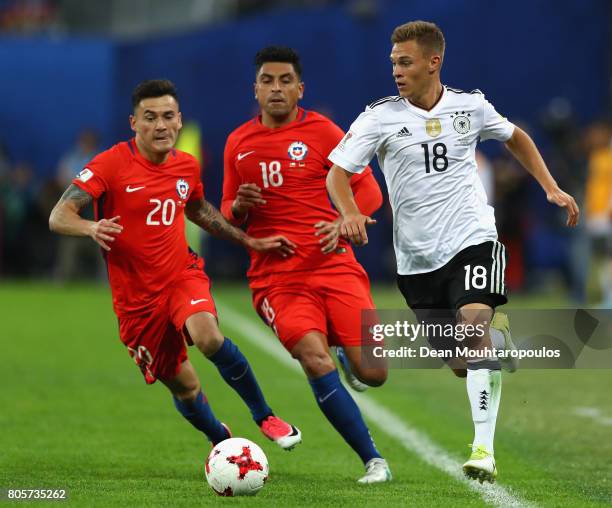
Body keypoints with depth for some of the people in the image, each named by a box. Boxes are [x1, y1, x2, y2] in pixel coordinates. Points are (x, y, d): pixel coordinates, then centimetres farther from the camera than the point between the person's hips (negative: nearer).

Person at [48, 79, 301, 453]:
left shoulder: (187, 166, 2)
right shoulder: (112, 164, -14)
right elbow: (59, 217, -21)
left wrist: (249, 241, 20)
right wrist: (91, 228, -42)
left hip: (183, 275, 2)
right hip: (137, 295, -1)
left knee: (209, 337, -30)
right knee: (183, 386, 6)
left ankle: (264, 416, -13)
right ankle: (222, 440, 36)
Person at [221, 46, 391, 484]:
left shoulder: (322, 131, 3)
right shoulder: (238, 143, 11)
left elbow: (368, 189, 3)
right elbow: (228, 216, 20)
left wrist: (342, 223, -16)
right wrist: (239, 207, -4)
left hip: (333, 265, -1)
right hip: (276, 278, 1)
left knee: (373, 374, -10)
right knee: (315, 358, -26)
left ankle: (350, 359, 30)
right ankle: (374, 460, -19)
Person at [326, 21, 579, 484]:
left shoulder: (471, 107, 0)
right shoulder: (380, 117, -6)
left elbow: (516, 138, 19)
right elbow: (338, 171, -8)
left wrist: (552, 189, 11)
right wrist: (351, 214, -29)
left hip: (472, 238, -1)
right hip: (417, 256, 2)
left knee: (474, 324, -25)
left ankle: (484, 450, -25)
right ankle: (497, 334, 47)